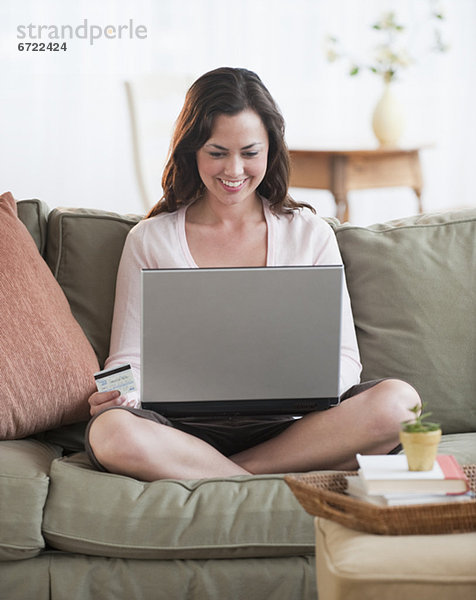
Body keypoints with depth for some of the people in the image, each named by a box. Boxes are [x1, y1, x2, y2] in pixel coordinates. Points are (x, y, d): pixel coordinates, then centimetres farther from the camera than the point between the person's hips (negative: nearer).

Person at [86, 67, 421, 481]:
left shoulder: (311, 234, 12)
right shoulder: (150, 240, 10)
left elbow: (344, 359, 8)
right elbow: (129, 359, 8)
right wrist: (118, 393, -16)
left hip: (286, 426, 2)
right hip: (189, 427, -1)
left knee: (398, 401, -28)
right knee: (112, 433, -35)